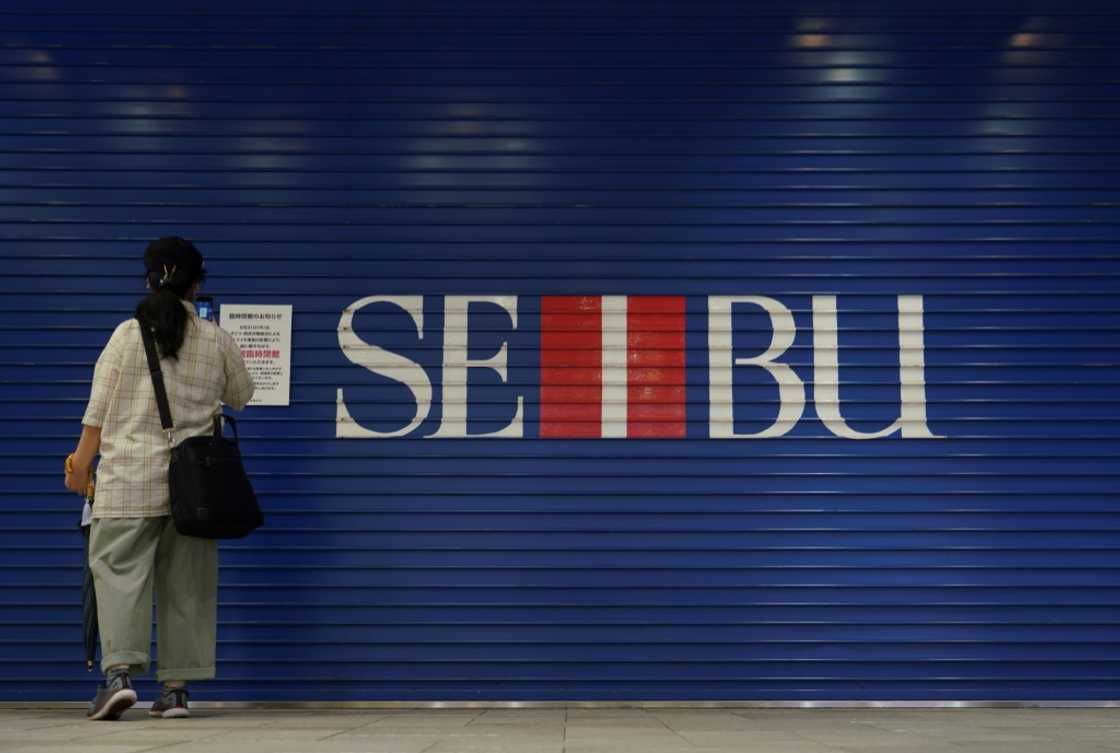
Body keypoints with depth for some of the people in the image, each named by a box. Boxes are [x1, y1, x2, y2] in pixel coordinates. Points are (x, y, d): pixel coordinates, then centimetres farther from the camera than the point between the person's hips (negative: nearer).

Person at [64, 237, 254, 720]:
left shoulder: (127, 333, -2)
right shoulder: (217, 341, 2)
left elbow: (99, 410, -1)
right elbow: (241, 397, 16)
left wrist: (81, 463, 8)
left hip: (130, 480, -2)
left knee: (119, 570, 1)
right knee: (185, 583, 7)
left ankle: (118, 672, -15)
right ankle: (175, 688, 10)